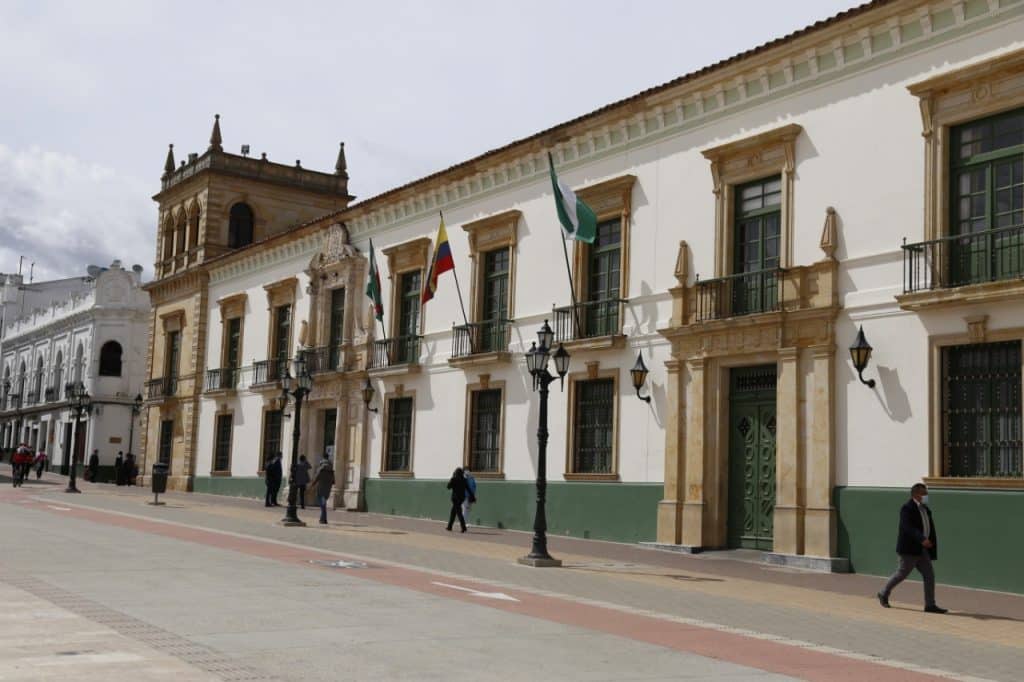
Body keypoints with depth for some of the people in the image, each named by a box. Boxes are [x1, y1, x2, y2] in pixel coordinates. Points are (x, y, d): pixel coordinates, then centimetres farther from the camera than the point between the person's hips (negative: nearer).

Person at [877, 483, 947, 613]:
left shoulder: (925, 509, 12)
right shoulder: (907, 508, -15)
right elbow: (908, 527, -29)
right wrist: (922, 539, -40)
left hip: (922, 550, 8)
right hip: (909, 549, -8)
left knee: (929, 575, 0)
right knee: (902, 574, 1)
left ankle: (930, 605, 2)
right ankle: (883, 594, 20)